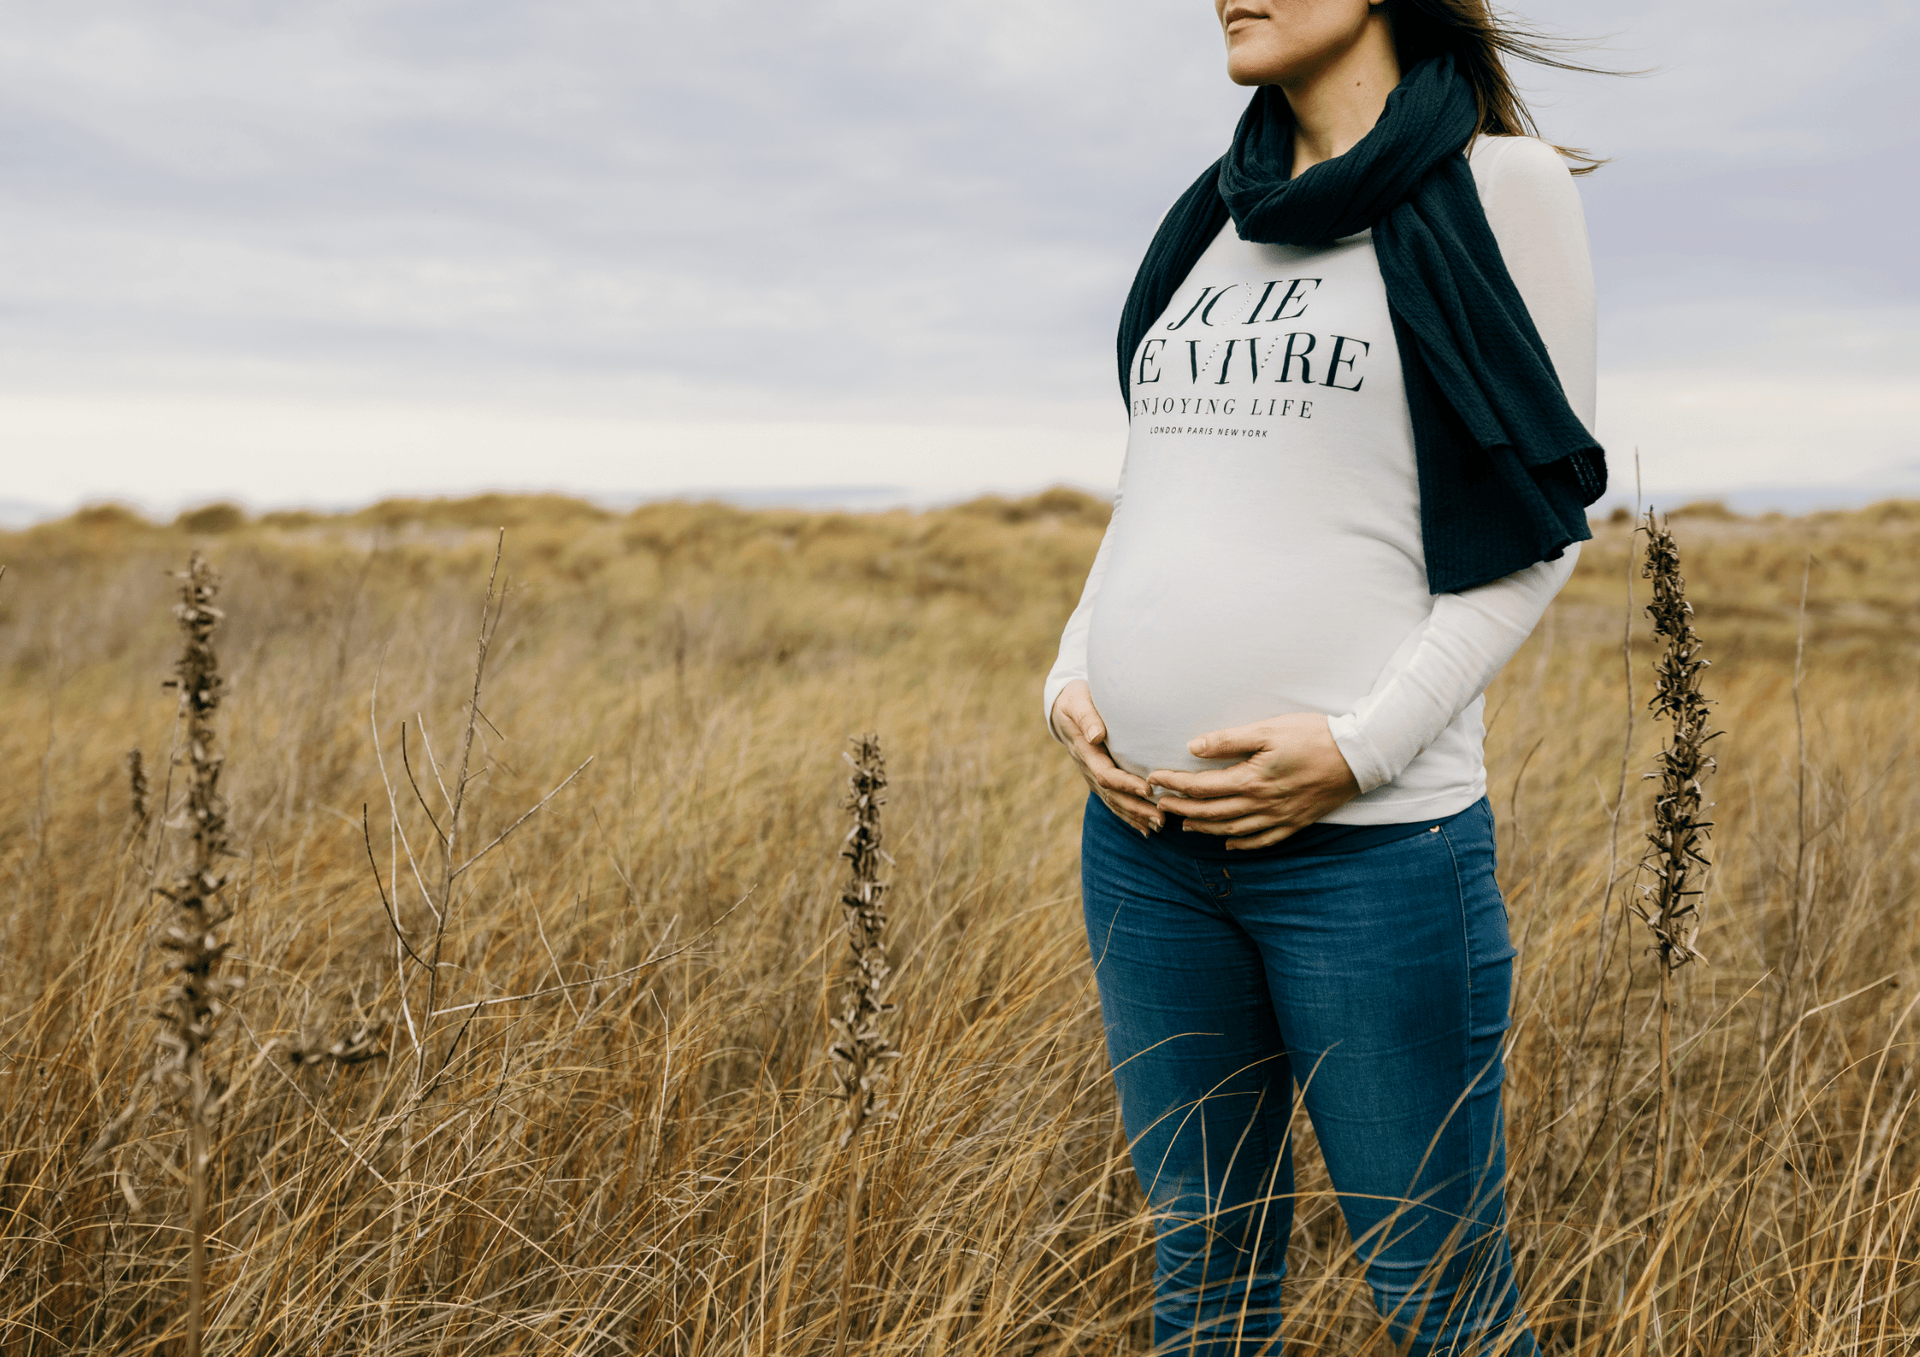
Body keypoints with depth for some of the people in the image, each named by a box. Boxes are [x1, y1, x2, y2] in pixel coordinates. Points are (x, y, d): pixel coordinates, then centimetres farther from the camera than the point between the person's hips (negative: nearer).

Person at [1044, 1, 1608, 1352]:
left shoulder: (1500, 186, -1)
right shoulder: (1215, 214, 15)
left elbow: (1537, 523, -4)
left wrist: (1361, 745, -14)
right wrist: (1074, 676, 3)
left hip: (1369, 838, -5)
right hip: (1143, 830, 6)